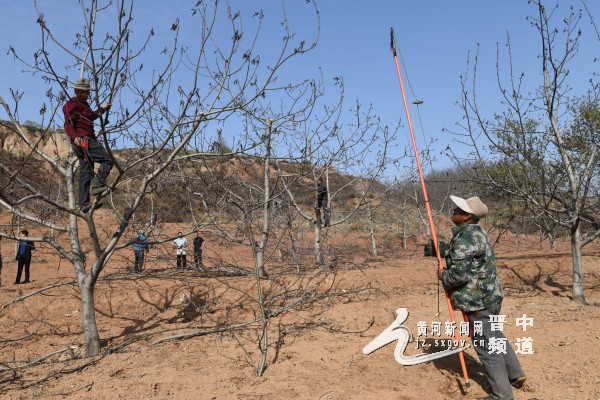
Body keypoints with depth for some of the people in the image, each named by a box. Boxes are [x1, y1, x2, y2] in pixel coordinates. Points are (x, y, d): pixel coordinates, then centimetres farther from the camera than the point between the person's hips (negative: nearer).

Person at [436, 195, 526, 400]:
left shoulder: (464, 238, -23)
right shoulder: (478, 232, 8)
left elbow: (459, 274, -27)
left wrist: (443, 276, -8)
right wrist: (441, 250, 16)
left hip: (478, 300, -10)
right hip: (490, 294, 10)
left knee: (486, 347, 2)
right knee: (495, 335, 27)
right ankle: (515, 374, 39)